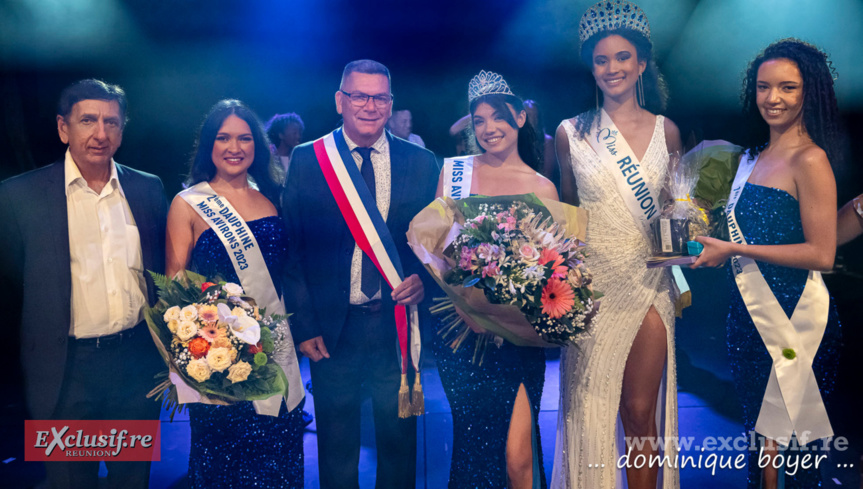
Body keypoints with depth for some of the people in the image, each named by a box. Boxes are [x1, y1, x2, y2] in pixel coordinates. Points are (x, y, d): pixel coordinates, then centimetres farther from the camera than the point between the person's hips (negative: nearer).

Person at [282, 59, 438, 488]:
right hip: (333, 328, -1)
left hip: (399, 324, 1)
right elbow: (292, 249, -2)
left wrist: (422, 279, -12)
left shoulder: (421, 162, 3)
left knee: (399, 441, 14)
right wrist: (304, 325, -7)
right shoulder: (307, 160, 0)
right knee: (337, 451, 13)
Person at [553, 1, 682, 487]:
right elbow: (564, 210, 8)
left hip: (649, 282, 1)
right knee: (589, 408, 5)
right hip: (592, 282, -1)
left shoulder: (666, 131, 5)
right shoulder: (571, 133, 1)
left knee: (641, 412, 6)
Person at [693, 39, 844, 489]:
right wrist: (708, 239, 6)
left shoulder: (810, 160, -12)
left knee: (783, 441, 3)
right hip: (749, 310, 8)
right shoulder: (754, 156, 12)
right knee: (758, 432, 15)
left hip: (794, 315, -7)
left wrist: (734, 250, -16)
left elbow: (821, 254, -18)